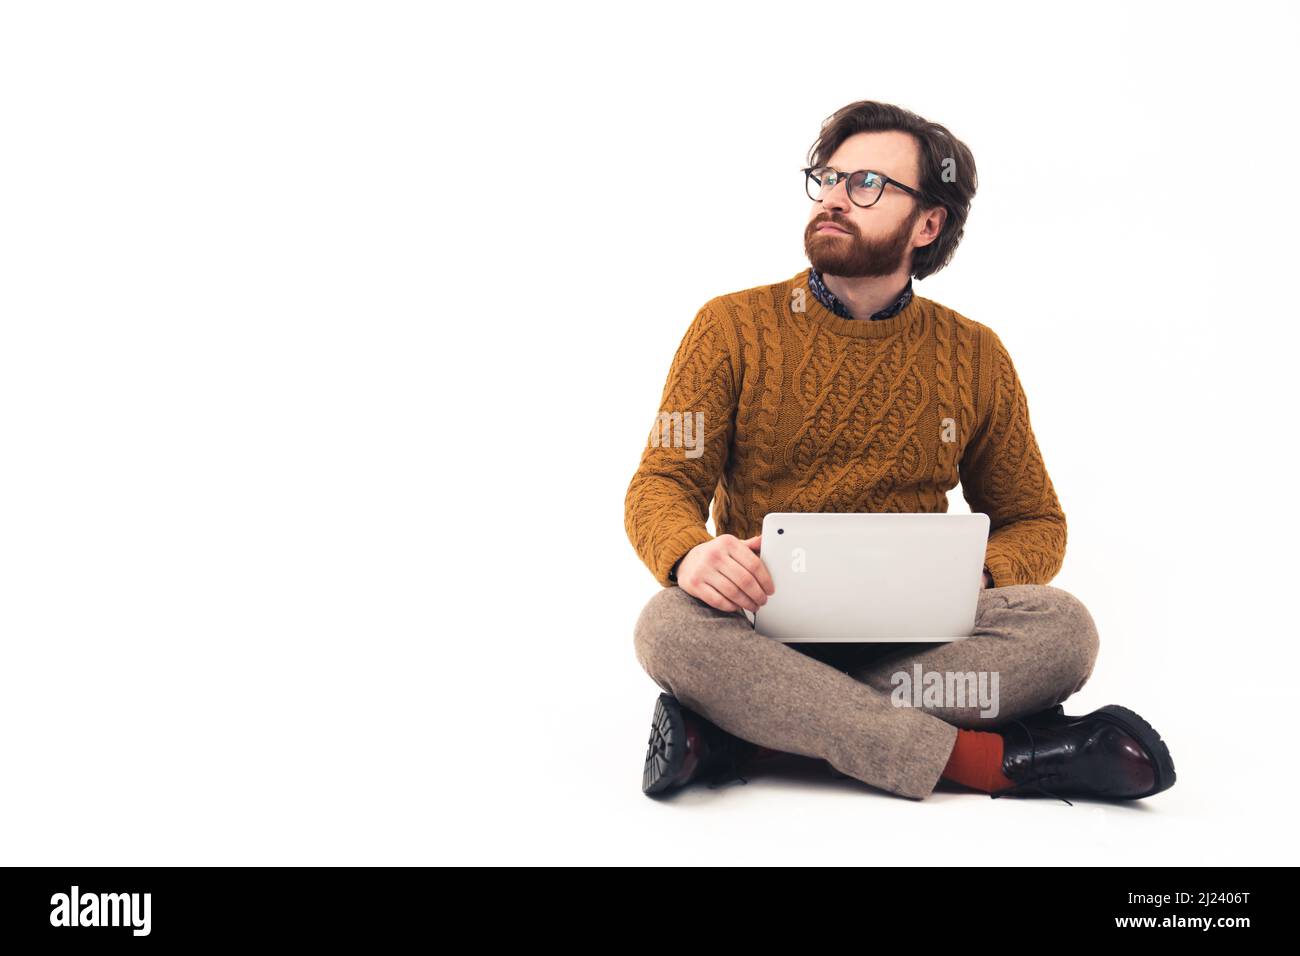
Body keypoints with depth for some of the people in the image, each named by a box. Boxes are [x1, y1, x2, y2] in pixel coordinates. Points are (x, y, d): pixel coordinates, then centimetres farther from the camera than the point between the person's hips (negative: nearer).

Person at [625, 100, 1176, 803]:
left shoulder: (974, 357, 9)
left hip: (911, 636, 2)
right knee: (670, 625, -33)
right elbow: (660, 485, -1)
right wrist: (690, 553, -26)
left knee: (1062, 627, -25)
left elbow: (1035, 523, 14)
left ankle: (747, 732, -28)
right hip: (761, 628, -1)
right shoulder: (733, 328, 4)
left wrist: (970, 574, -11)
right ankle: (990, 760, -29)